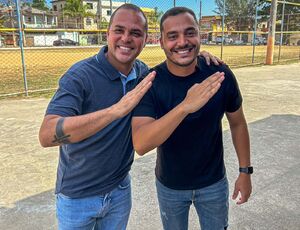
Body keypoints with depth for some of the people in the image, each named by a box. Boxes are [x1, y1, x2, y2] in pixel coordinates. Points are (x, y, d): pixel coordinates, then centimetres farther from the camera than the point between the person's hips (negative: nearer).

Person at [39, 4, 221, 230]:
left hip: (120, 189, 4)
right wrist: (118, 109, -44)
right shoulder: (80, 75, -23)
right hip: (77, 196, -4)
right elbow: (47, 135, -34)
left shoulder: (143, 72, -6)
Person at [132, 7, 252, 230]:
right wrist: (185, 106, -47)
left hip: (214, 182, 1)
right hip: (169, 185, 0)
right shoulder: (150, 83, -22)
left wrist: (245, 170, 2)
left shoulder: (220, 74, -18)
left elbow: (237, 123, -2)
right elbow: (140, 144, -35)